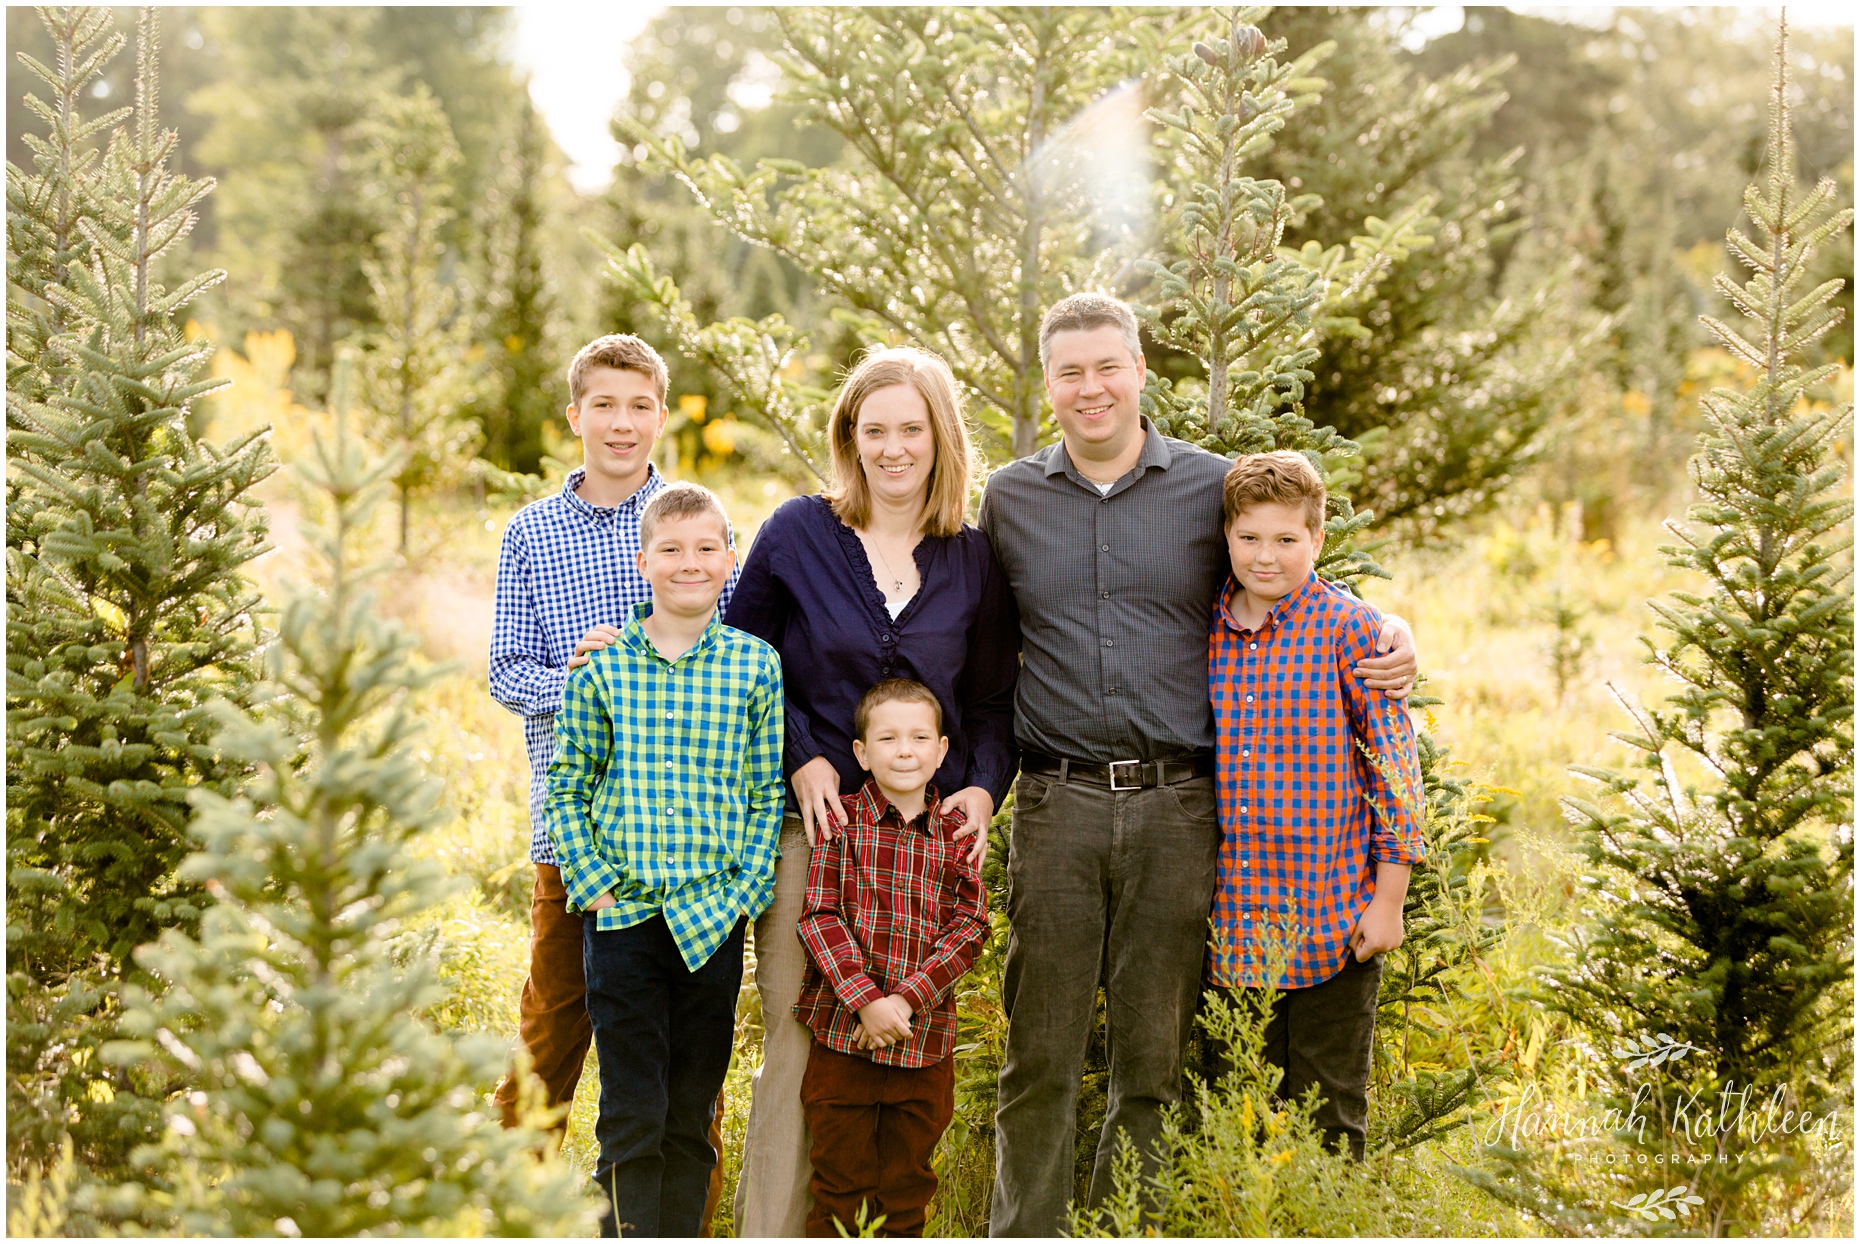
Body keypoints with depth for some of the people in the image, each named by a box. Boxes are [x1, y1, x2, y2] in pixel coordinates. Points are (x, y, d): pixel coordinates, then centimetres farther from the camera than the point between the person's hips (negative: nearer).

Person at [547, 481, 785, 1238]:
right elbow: (565, 785, 6)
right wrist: (594, 884, -4)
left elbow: (770, 793, 5)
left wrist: (744, 892, -4)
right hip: (622, 915, -1)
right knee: (632, 1116, 0)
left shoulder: (755, 665, 3)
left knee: (693, 1115, 9)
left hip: (714, 916, 1)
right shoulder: (602, 666, 1)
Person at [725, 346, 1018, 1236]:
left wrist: (984, 787, -4)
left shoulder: (974, 561, 8)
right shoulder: (798, 533, 1)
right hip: (812, 825, -2)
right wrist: (800, 759, -6)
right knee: (798, 1043, -5)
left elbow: (994, 702, 14)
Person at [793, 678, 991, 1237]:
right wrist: (866, 998, -17)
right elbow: (818, 916, -7)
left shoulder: (956, 834, 6)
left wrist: (907, 998, -13)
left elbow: (970, 925, 0)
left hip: (925, 1039, 2)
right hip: (841, 1031, -2)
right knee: (841, 1182, 4)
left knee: (907, 1188, 11)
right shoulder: (840, 820, -1)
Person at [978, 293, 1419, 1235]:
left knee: (1153, 1059, 6)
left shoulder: (1213, 487, 5)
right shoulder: (1008, 499, 9)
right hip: (1056, 805, 0)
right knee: (1039, 1057, 2)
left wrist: (1388, 634, -1)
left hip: (1176, 808, 0)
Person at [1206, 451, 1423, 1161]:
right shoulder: (1204, 631, 5)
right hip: (1237, 920, 4)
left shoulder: (1350, 630, -7)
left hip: (1331, 916, -4)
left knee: (1330, 1111, 6)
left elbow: (1395, 765, -6)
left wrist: (1388, 900, -8)